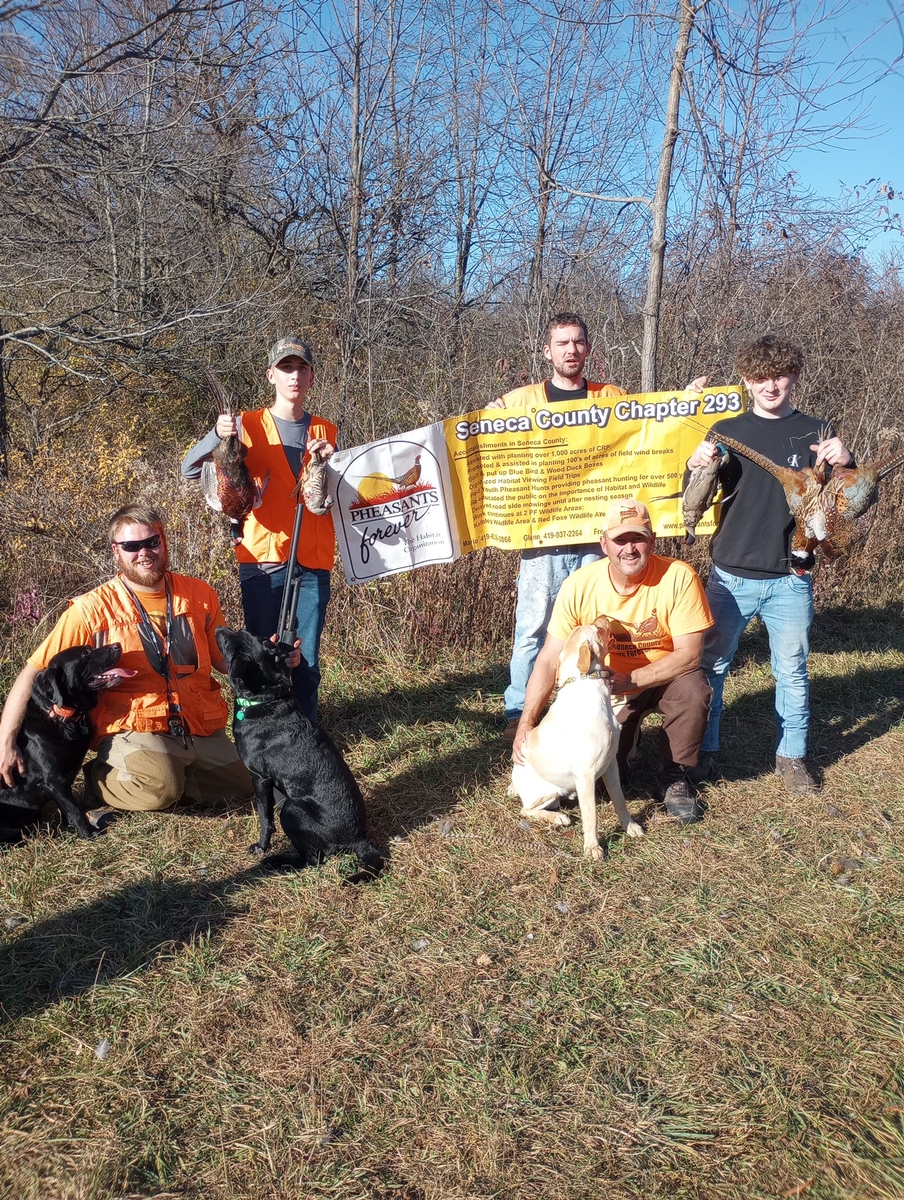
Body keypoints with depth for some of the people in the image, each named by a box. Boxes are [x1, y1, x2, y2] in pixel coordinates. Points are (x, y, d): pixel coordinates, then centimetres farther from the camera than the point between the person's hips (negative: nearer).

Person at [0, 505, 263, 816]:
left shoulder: (199, 594, 5)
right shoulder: (93, 609, -6)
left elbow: (226, 659, 15)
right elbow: (33, 673, -4)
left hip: (204, 731, 5)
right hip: (133, 732, -5)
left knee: (254, 783, -5)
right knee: (158, 790, -32)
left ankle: (170, 772, 14)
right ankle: (101, 777, 1)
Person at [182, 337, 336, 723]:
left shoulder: (325, 431, 12)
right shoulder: (249, 425, 5)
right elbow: (189, 470, -2)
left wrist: (331, 460, -5)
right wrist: (217, 436, -20)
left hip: (313, 562, 2)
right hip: (262, 560, -2)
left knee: (307, 660, 2)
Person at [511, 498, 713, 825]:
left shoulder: (678, 576, -23)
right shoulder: (579, 585, -19)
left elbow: (689, 653, -22)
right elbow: (549, 660, -16)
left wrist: (629, 680, -32)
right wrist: (526, 724, -23)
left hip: (664, 677, 0)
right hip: (604, 688, 1)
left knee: (693, 689, -33)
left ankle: (673, 776, -5)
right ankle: (625, 733, 22)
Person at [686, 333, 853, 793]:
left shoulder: (815, 433, 3)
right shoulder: (726, 431, 3)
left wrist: (845, 464, -17)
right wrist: (696, 468, -20)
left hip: (790, 581, 0)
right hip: (731, 576, 0)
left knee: (792, 672, 9)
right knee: (712, 666, 5)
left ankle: (791, 756, 24)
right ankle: (702, 750, 20)